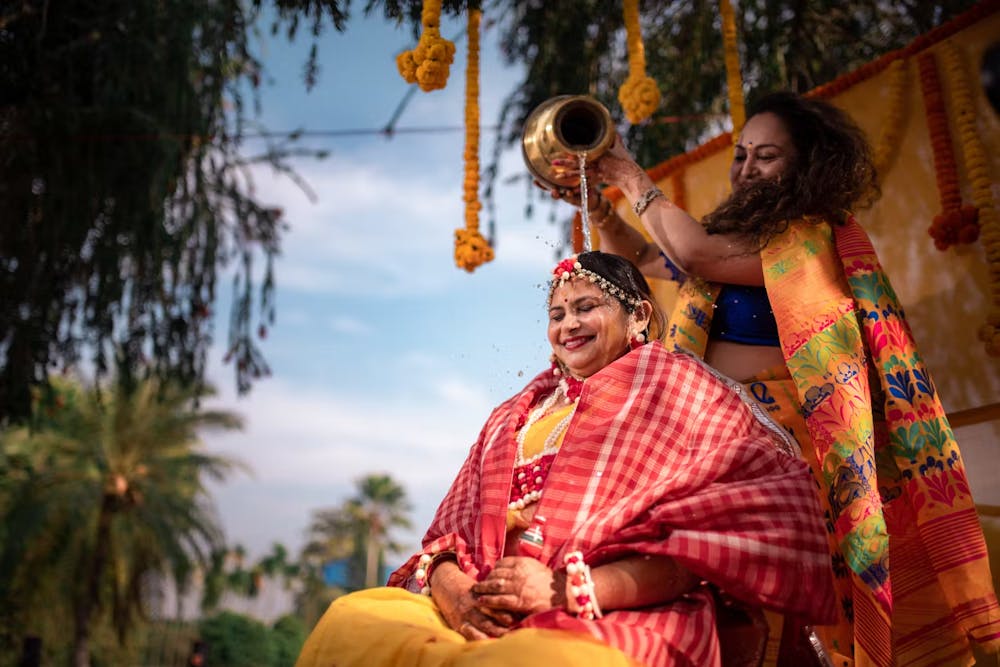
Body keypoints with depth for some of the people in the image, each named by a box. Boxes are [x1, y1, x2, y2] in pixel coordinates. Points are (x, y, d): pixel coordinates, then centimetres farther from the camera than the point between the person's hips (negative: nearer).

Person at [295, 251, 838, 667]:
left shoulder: (674, 386, 10)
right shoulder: (515, 414, 25)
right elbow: (457, 525, 17)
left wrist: (572, 588, -14)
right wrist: (447, 585, -8)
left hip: (618, 619, -5)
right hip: (481, 612, 6)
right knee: (352, 617, -21)